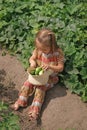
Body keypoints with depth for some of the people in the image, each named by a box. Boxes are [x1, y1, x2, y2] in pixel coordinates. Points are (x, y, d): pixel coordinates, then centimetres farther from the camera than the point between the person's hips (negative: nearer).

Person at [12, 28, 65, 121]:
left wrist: (50, 66, -34)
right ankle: (21, 102, -4)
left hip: (50, 76, -4)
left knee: (40, 88, -24)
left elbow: (61, 68, -17)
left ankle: (35, 110, -24)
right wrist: (32, 62, -22)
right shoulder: (38, 50, -12)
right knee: (28, 83, -15)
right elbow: (32, 58, 4)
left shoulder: (58, 52, -23)